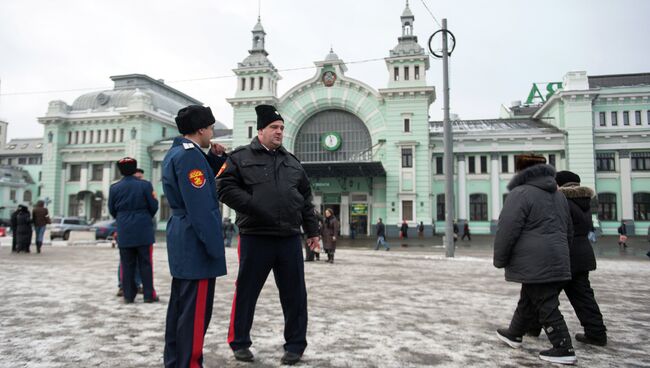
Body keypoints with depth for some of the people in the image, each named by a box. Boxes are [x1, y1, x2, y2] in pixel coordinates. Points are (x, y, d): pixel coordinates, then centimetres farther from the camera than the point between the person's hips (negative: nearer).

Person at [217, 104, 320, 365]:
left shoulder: (292, 162, 17)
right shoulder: (240, 157, 2)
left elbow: (305, 199, 18)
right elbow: (225, 188, -9)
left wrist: (312, 230, 15)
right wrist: (254, 206, -19)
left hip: (289, 239, 4)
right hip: (255, 238, -4)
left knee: (294, 294, 8)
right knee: (246, 292, 7)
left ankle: (295, 345, 22)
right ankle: (239, 343, 26)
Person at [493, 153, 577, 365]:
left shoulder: (520, 193, -11)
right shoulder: (558, 195, 17)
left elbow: (507, 230, -16)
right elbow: (569, 231, 22)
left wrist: (500, 260, -5)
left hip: (534, 263, -9)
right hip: (557, 261, 9)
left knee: (546, 306, 0)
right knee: (528, 301, 19)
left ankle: (564, 349, 5)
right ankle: (514, 334, 33)